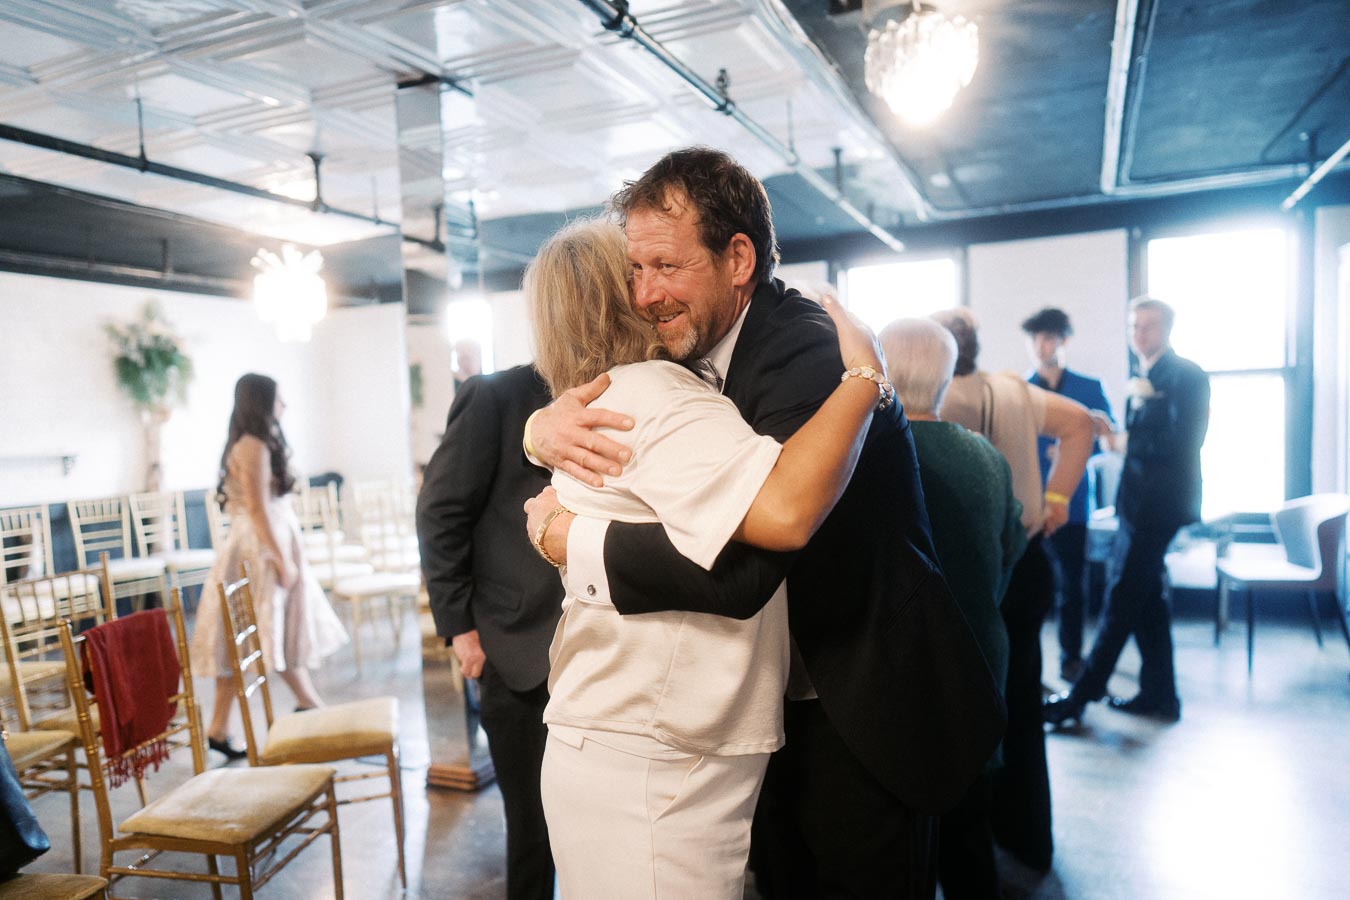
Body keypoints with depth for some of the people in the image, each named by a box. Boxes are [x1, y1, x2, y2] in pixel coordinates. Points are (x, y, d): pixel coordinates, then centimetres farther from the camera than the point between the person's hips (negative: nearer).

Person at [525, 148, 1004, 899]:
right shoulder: (691, 346, -1)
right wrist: (549, 421, -17)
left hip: (861, 718, -7)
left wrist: (567, 537, -24)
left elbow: (738, 566, -36)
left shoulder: (811, 354, -27)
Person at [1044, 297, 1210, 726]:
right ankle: (1159, 695, 24)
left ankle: (1081, 696, 3)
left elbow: (1183, 440, -19)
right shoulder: (1143, 376, 16)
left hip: (1158, 502, -9)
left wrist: (1128, 442, -11)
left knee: (1122, 599, -4)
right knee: (1144, 598, 13)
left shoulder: (1187, 375, -9)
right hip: (1138, 500, 9)